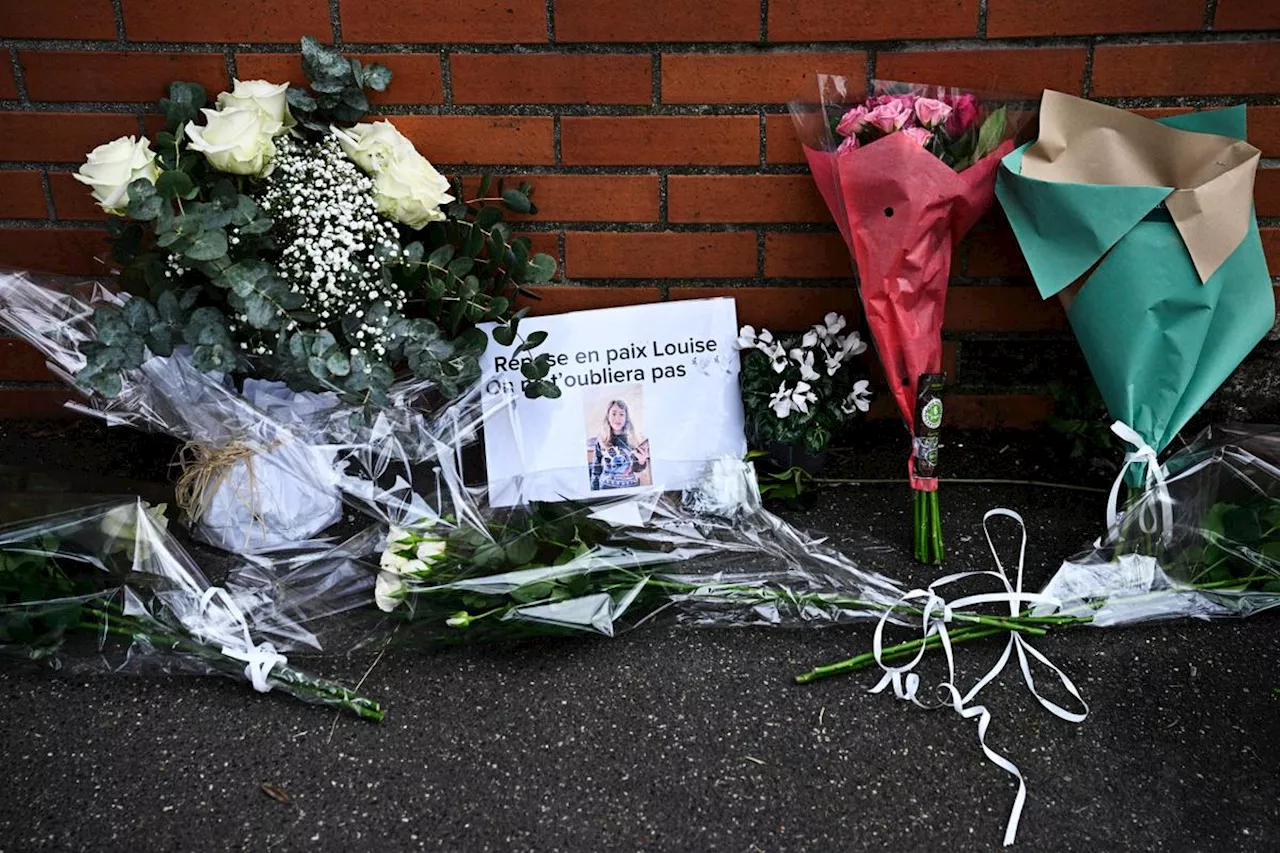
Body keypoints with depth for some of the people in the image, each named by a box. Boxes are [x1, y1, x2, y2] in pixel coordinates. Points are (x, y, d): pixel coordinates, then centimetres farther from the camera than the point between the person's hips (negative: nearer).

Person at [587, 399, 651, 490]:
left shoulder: (634, 438, -2)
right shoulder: (601, 440, -2)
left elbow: (636, 469, 2)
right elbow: (596, 470, 4)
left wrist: (641, 461, -19)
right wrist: (594, 494, 1)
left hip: (631, 487, 0)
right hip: (607, 488, 0)